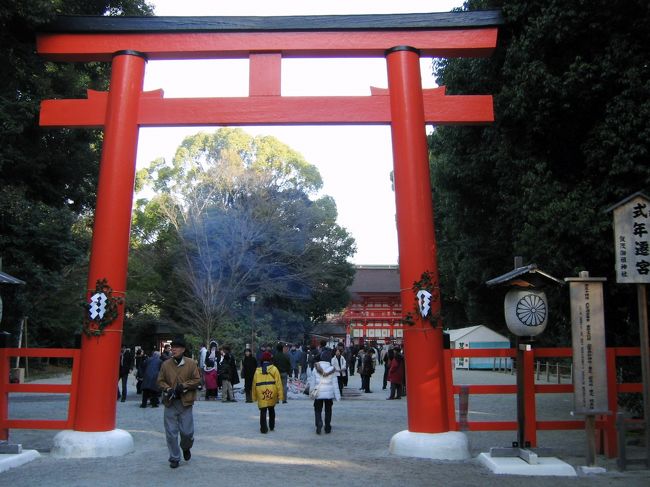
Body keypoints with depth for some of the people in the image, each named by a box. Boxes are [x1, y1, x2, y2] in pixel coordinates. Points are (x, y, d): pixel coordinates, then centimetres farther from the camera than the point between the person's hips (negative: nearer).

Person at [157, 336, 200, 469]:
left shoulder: (191, 363, -1)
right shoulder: (165, 364, 4)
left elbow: (197, 380, -1)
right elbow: (160, 381, 8)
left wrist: (183, 386, -13)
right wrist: (168, 389, -10)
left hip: (185, 403, -2)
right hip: (170, 403, 2)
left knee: (187, 432, 0)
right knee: (171, 433, 4)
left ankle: (186, 448, 34)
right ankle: (174, 458, 18)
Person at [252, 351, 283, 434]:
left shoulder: (257, 370, 6)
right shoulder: (274, 369, 1)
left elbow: (254, 383, 8)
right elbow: (278, 382, -4)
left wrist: (254, 396, 15)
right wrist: (280, 395, -1)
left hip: (261, 392, 0)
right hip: (272, 392, 0)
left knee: (263, 411, 3)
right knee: (271, 409, 20)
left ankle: (263, 428, -4)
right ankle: (272, 426, 30)